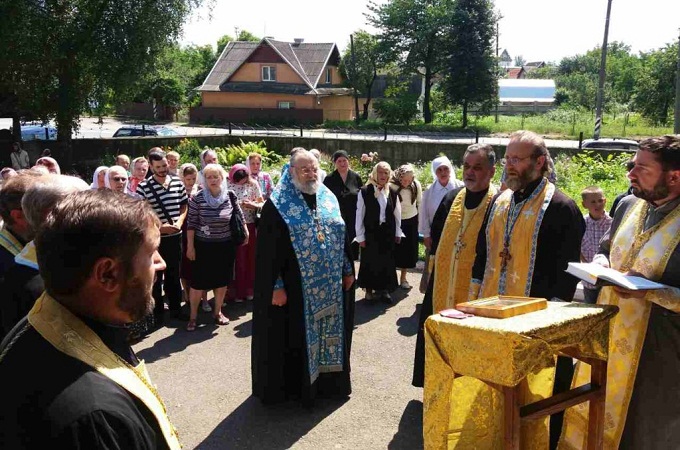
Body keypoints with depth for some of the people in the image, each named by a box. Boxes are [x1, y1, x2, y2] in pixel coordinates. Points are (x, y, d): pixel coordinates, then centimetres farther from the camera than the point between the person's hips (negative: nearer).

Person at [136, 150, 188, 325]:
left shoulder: (178, 182, 1)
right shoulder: (143, 187, -11)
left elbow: (184, 206, 11)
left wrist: (180, 221, -6)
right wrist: (159, 227, -18)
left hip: (175, 236, 4)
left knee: (174, 274, 16)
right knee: (155, 276, 8)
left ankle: (175, 307, 30)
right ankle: (157, 312, 21)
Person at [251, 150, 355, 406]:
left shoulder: (329, 199, 8)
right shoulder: (277, 205, -9)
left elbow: (341, 236, 15)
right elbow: (268, 250, -12)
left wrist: (347, 270, 12)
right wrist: (276, 286, -16)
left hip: (330, 285, 6)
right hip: (295, 287, -5)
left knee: (329, 331, 15)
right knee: (295, 337, 6)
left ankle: (328, 380, 33)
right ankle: (291, 386, 23)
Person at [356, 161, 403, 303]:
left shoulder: (392, 193, 2)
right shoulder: (365, 191, -9)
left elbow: (397, 214, 9)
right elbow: (359, 215, -7)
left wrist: (398, 233, 9)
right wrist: (360, 236, -7)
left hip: (388, 233, 3)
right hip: (371, 233, -3)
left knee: (387, 261, 10)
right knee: (370, 261, 8)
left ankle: (384, 289, 25)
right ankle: (369, 289, 23)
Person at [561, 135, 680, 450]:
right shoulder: (628, 206, 3)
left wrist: (650, 291, -27)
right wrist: (600, 262, -3)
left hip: (654, 355, -6)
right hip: (605, 342, 6)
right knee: (590, 423, 20)